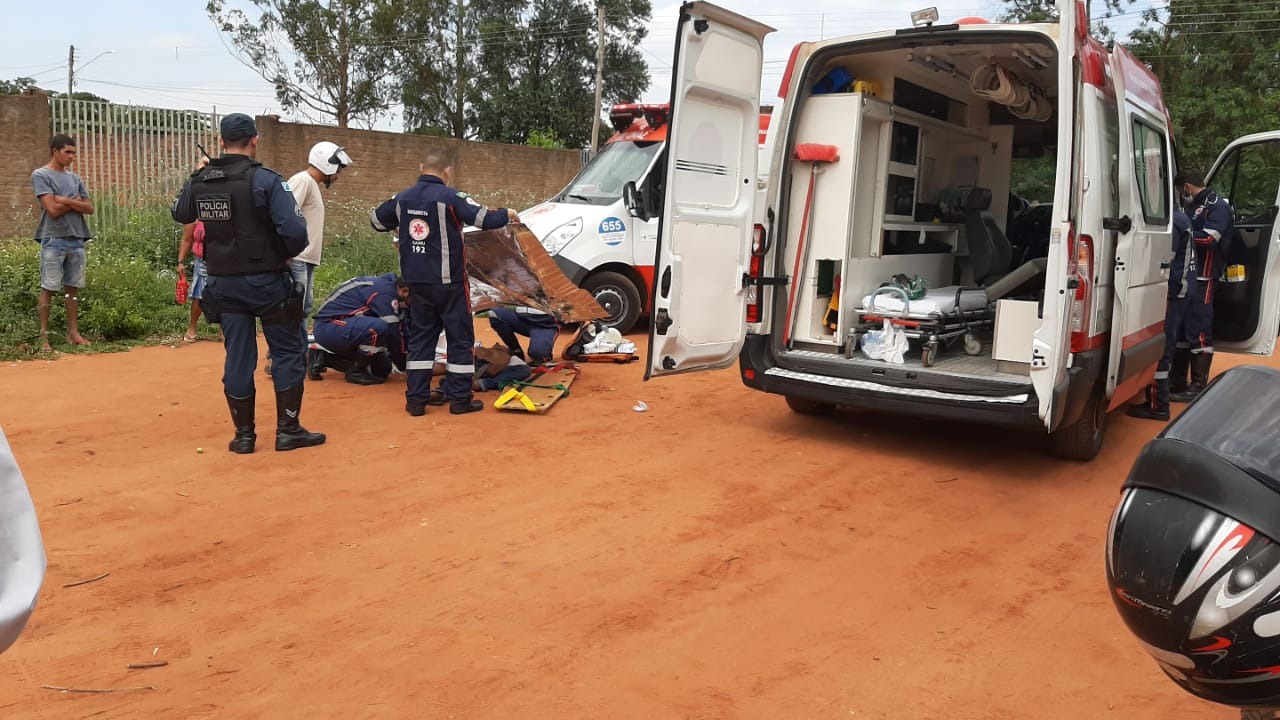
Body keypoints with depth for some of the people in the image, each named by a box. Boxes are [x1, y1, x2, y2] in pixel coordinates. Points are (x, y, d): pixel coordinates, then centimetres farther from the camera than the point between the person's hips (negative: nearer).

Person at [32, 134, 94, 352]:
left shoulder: (74, 178, 15)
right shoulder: (40, 175, -2)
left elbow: (89, 208, 6)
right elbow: (52, 209, -12)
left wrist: (65, 201, -7)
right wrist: (75, 202, 1)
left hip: (76, 239, 6)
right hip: (53, 240, -5)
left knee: (73, 287, 8)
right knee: (48, 288, -4)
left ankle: (73, 332, 13)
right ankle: (44, 337, -1)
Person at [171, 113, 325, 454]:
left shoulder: (198, 182, 1)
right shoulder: (265, 180, -15)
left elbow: (180, 214, 21)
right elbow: (294, 231, -24)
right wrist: (286, 254, -4)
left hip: (223, 283, 5)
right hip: (266, 282, -5)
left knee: (238, 357, 12)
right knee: (288, 352, 9)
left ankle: (244, 435, 19)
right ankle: (288, 430, 11)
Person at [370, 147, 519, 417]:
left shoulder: (402, 198, 4)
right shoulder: (450, 197, -14)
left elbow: (377, 220, 17)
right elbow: (484, 219, -17)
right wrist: (506, 214, 3)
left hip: (417, 282, 6)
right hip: (448, 281, -5)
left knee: (420, 336, 13)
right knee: (460, 337, 5)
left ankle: (416, 398, 12)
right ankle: (460, 399, 8)